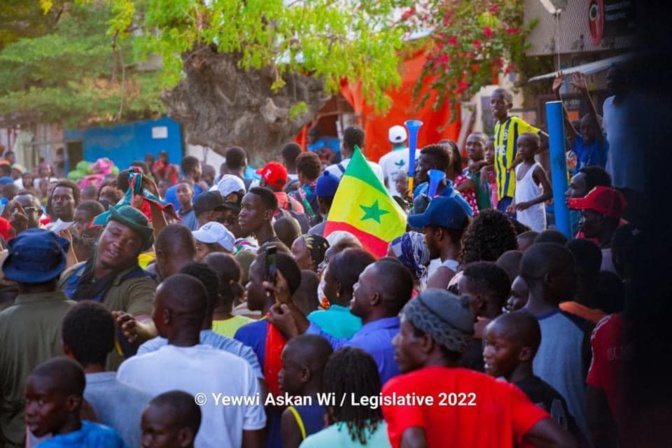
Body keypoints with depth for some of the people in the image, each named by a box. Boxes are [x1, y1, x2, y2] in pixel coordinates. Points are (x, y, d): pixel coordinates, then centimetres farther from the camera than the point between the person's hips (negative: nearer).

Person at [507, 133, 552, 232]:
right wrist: (513, 205, 4)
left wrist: (529, 203, -23)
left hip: (535, 217, -8)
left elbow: (549, 193, -14)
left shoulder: (536, 169, -10)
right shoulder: (518, 168, 13)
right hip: (521, 217, 8)